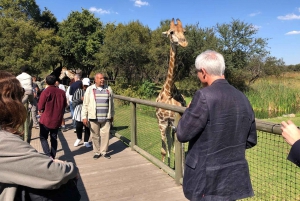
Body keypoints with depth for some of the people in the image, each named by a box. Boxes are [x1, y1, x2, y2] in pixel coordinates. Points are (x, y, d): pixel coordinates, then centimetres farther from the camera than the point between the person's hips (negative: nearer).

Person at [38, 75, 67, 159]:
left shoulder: (45, 92, -16)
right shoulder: (61, 92, -4)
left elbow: (40, 107, -12)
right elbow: (65, 105, 6)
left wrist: (41, 111, 9)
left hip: (46, 120, -4)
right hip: (57, 120, 4)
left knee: (43, 138, 8)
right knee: (54, 138, 16)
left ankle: (48, 156, -5)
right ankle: (53, 156, 21)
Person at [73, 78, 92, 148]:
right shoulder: (78, 91, 0)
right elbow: (73, 101, -4)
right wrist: (80, 99, -17)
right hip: (79, 111, 0)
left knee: (87, 127, 6)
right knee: (78, 126, 6)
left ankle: (86, 141, 24)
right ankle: (79, 138, 36)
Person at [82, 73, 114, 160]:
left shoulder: (108, 89, 7)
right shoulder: (90, 89, 0)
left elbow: (111, 103, 13)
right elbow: (85, 104, 0)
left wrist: (112, 115, 15)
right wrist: (84, 117, -4)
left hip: (106, 118, 2)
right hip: (94, 117, -1)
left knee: (105, 135, 3)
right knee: (95, 135, 6)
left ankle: (104, 151, 18)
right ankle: (97, 152, 21)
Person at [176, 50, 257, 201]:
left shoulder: (205, 96, -21)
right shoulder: (242, 98, 2)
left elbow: (182, 134, -15)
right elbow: (251, 140, 9)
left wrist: (189, 111, 0)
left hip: (207, 182, -6)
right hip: (235, 179, 7)